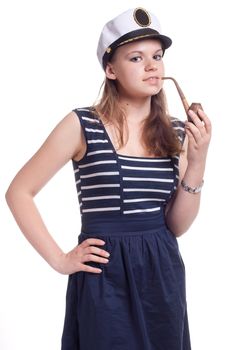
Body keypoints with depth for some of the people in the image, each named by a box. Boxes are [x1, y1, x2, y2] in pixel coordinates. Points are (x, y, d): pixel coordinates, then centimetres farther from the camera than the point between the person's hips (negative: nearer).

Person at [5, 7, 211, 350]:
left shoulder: (177, 133, 4)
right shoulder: (83, 125, -8)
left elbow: (177, 225, 2)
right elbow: (18, 192, -4)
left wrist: (198, 160, -9)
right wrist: (59, 260, -7)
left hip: (163, 273, 4)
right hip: (105, 275, -4)